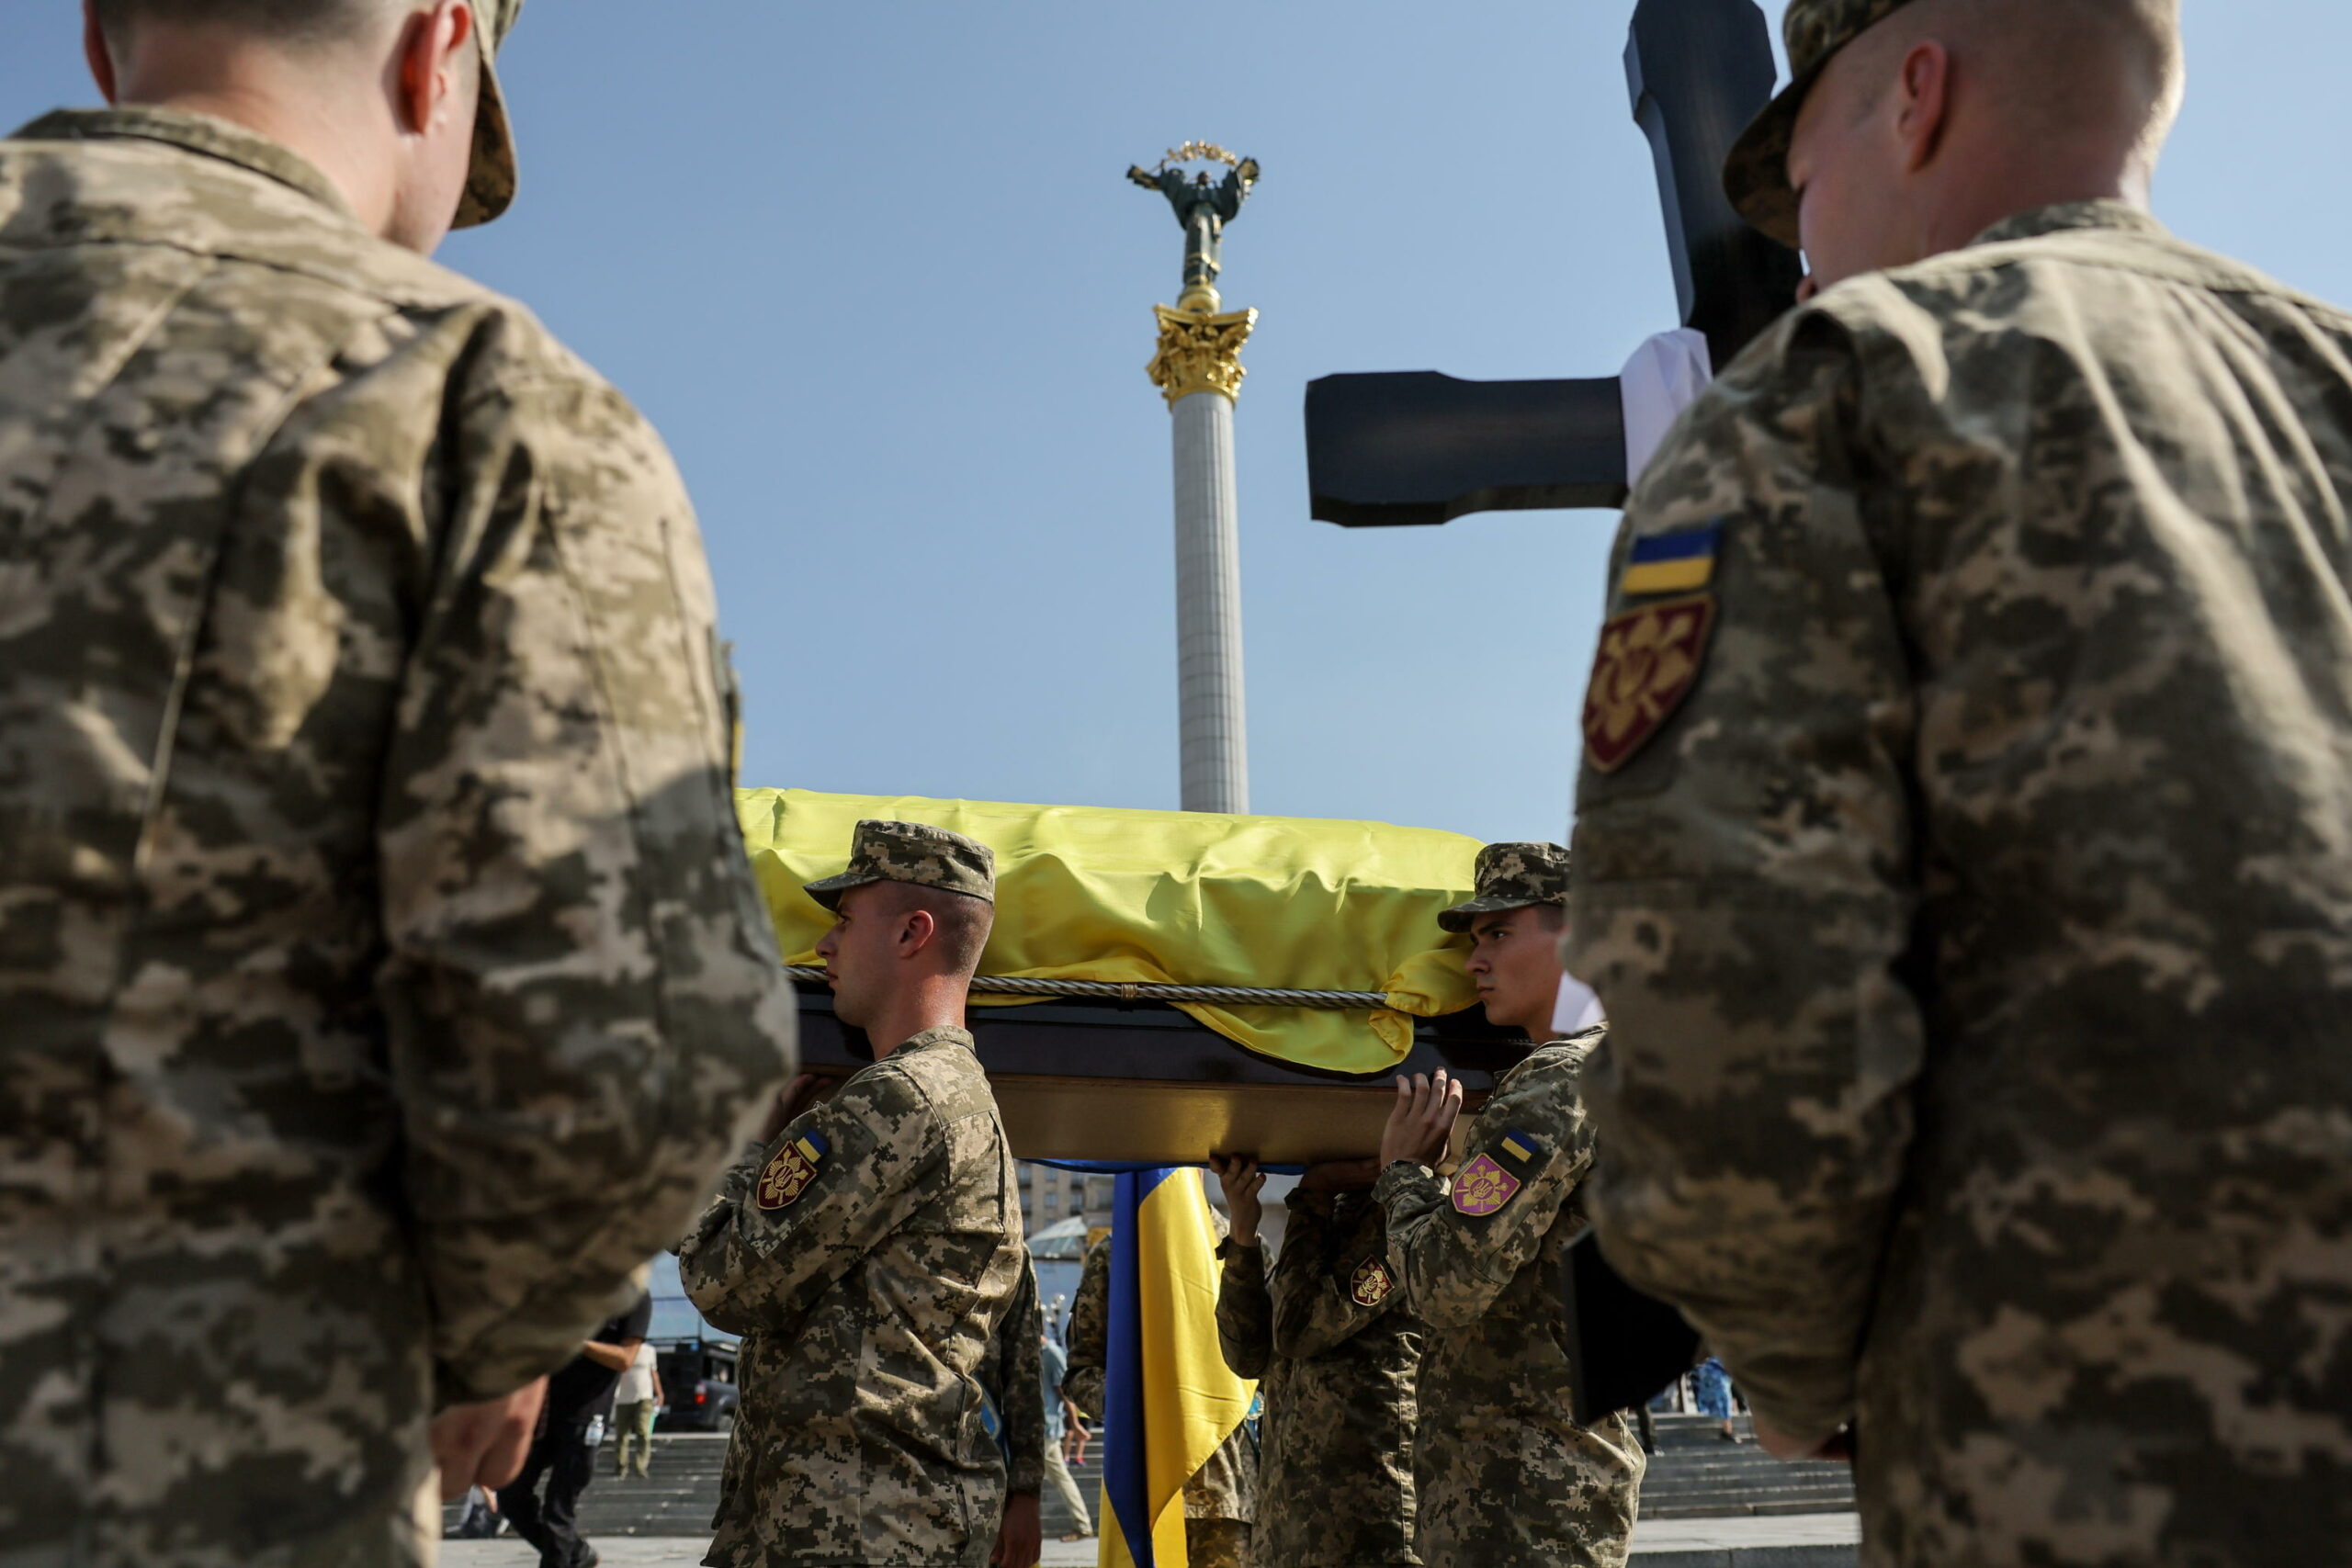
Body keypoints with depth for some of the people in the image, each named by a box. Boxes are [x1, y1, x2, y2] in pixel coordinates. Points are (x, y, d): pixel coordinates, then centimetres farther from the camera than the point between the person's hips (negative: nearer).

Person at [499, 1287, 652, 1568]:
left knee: (559, 1510, -5)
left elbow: (625, 1359, -12)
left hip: (584, 1416, -6)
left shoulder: (636, 1297, -4)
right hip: (545, 1410, 6)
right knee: (511, 1495, 7)